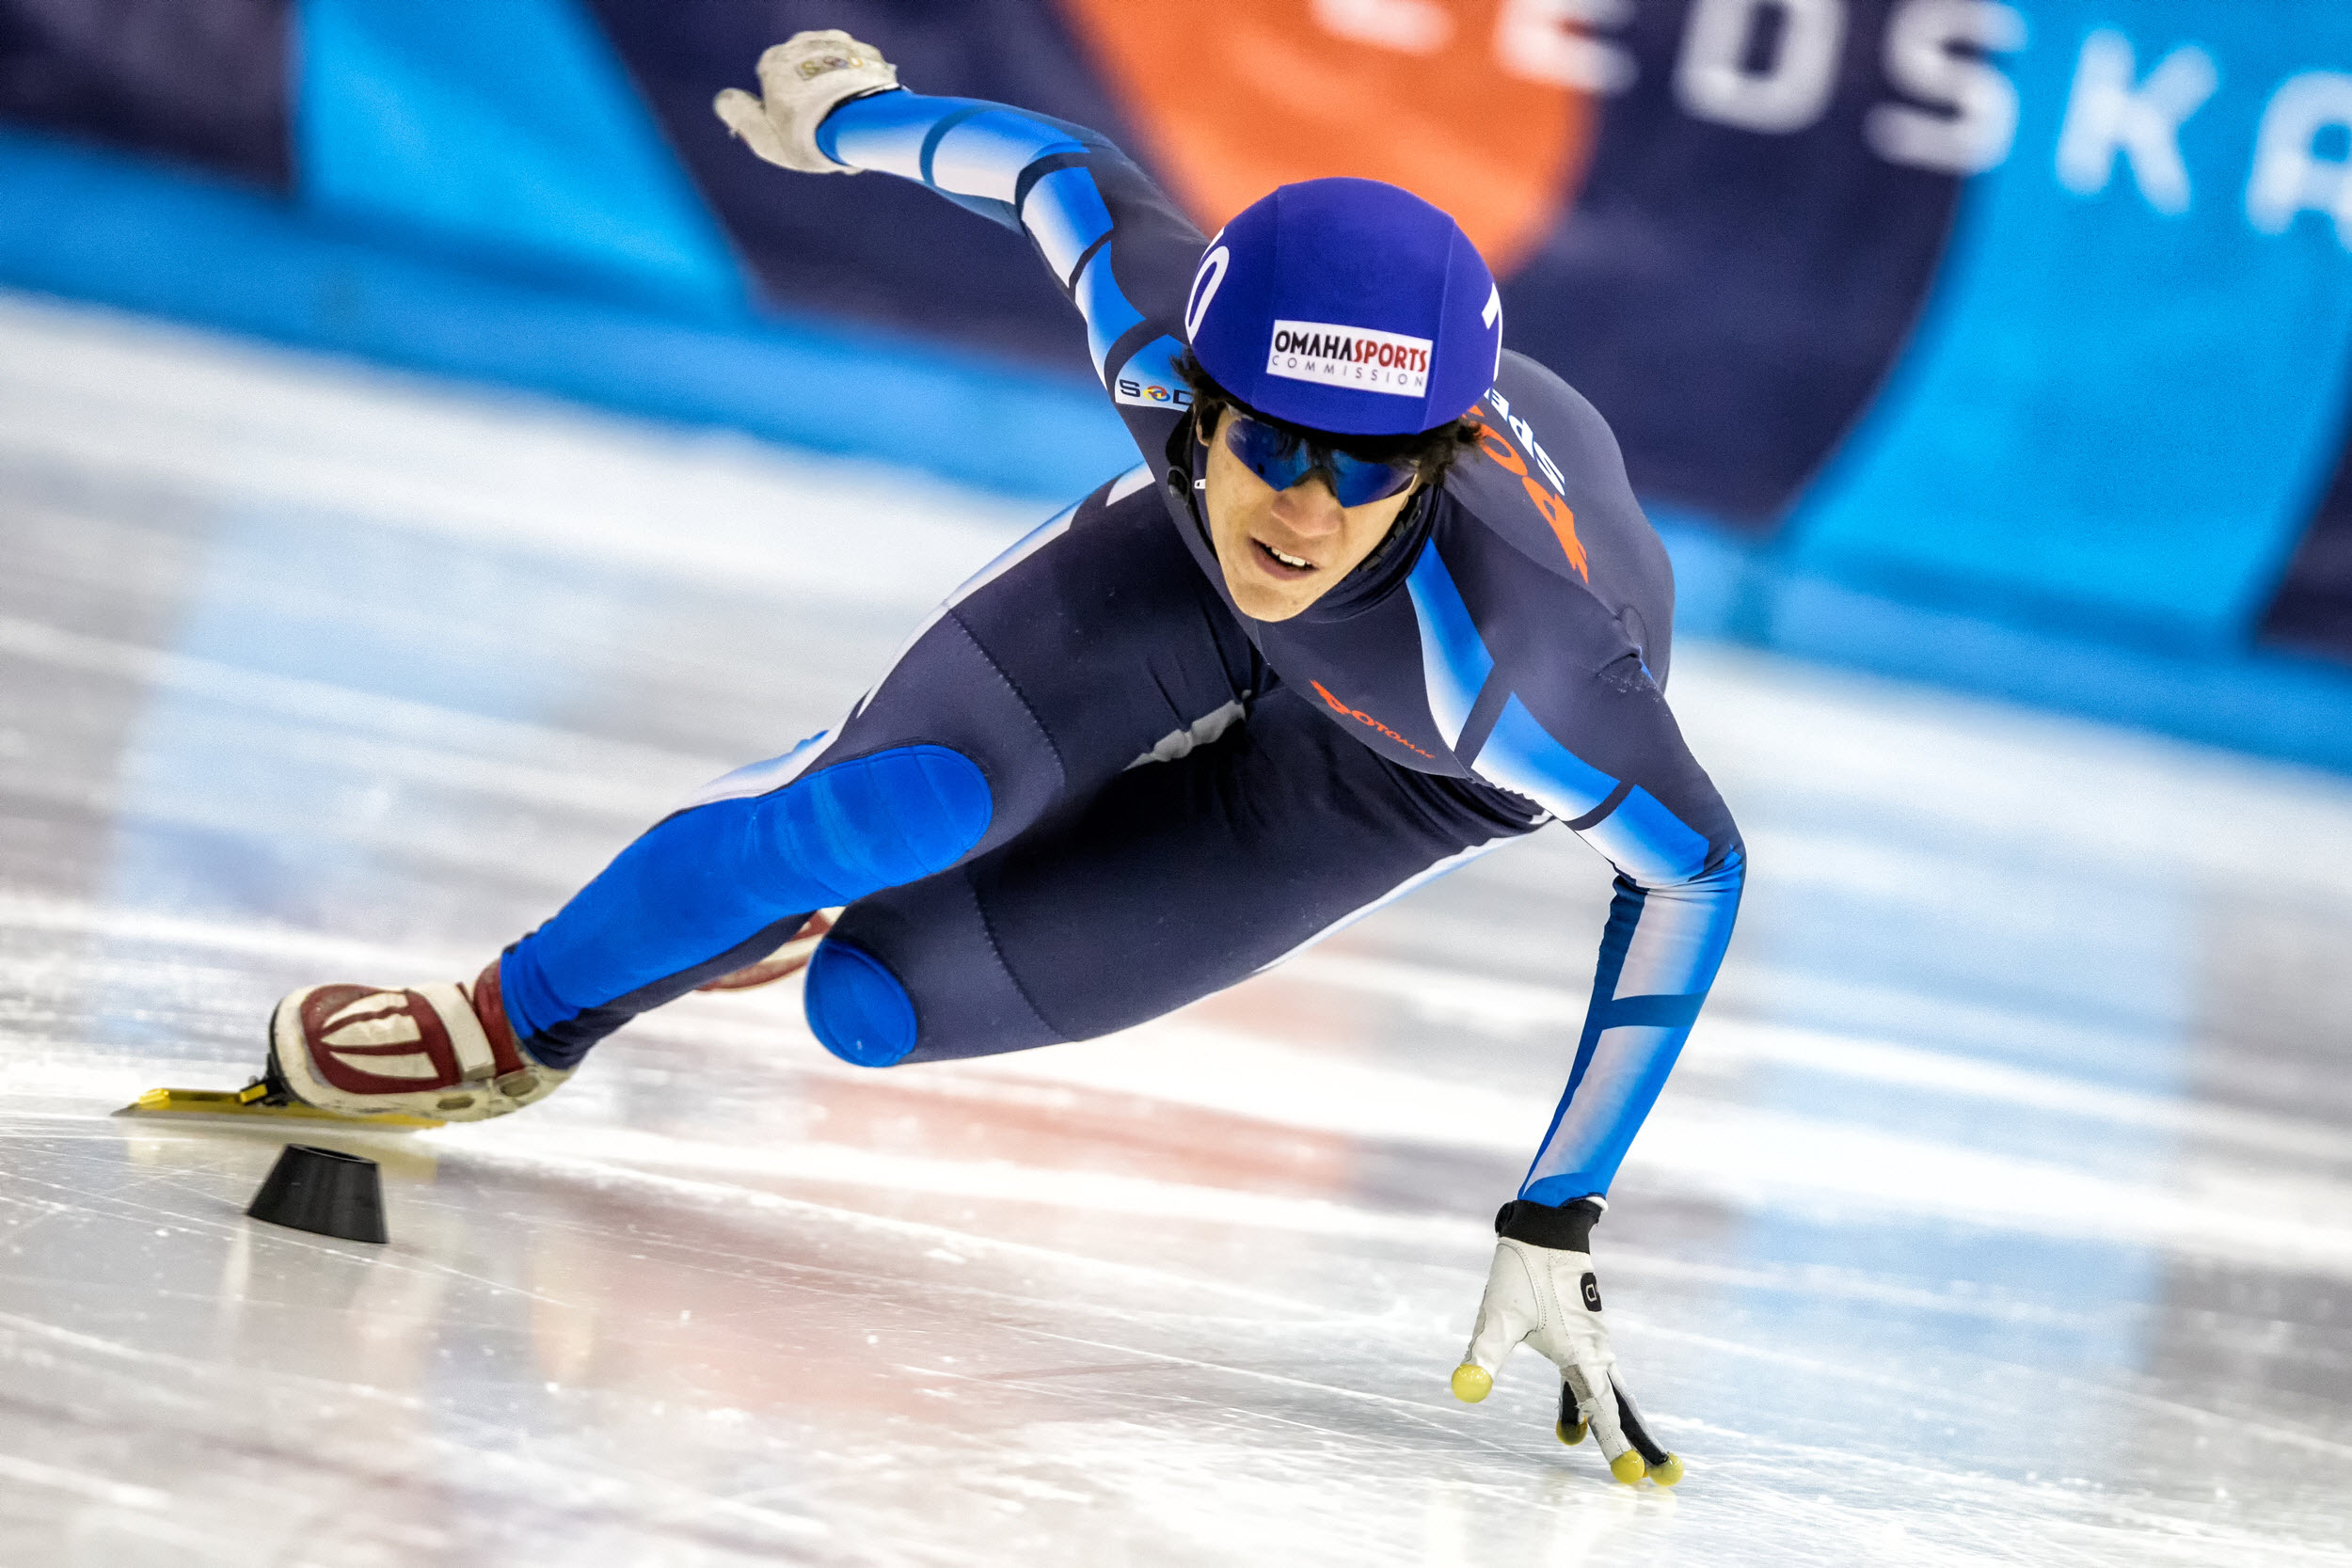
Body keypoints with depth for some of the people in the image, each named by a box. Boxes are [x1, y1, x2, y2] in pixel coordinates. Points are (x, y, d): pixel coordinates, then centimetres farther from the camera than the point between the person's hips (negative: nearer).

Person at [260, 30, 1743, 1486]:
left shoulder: (1508, 668, -45)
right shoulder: (1161, 334, -37)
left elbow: (1698, 867, -28)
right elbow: (1066, 175, -15)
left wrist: (1554, 1227, -27)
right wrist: (848, 121, 6)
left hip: (1399, 764, -2)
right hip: (1189, 567, 2)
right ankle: (520, 1023, 5)